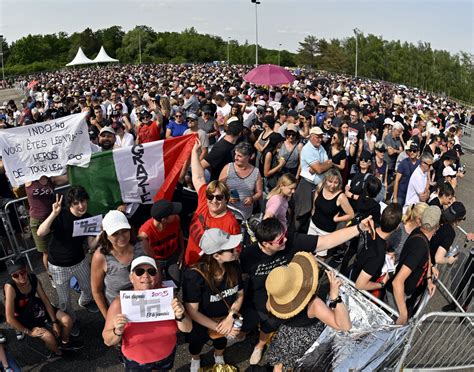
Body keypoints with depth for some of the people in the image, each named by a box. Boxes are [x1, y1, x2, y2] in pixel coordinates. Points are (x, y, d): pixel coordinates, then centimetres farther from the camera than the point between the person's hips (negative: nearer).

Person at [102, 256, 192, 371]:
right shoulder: (120, 304, -25)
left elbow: (187, 328, -13)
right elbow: (108, 341, -14)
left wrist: (180, 316, -34)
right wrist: (118, 331, -35)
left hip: (167, 354, 2)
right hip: (136, 361, -2)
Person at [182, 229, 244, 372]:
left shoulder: (233, 266, -25)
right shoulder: (195, 276, -38)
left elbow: (240, 294, -10)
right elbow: (192, 312, -29)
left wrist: (231, 317, -23)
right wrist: (217, 327, -27)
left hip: (226, 320, 3)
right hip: (202, 323, -3)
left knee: (221, 340, 34)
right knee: (197, 344, 30)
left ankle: (219, 357, 69)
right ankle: (195, 360, 65)